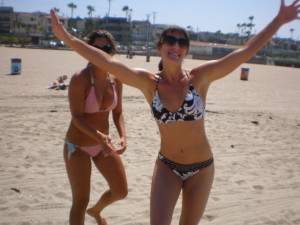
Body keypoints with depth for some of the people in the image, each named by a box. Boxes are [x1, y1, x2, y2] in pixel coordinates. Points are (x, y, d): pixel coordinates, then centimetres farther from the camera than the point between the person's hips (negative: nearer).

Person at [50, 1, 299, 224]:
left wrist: (278, 21, -11)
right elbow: (107, 62, -15)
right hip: (167, 166, 0)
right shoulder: (148, 82, -9)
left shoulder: (200, 77, -11)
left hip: (201, 168, 0)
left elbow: (246, 52, -11)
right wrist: (68, 38, -20)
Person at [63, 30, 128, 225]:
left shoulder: (116, 79, -4)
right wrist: (99, 136, -39)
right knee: (80, 202, 0)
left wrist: (123, 136, -13)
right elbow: (77, 117, -25)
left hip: (103, 143, 6)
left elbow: (117, 112, 3)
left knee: (121, 191, 14)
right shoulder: (80, 78, -21)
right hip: (78, 146, -6)